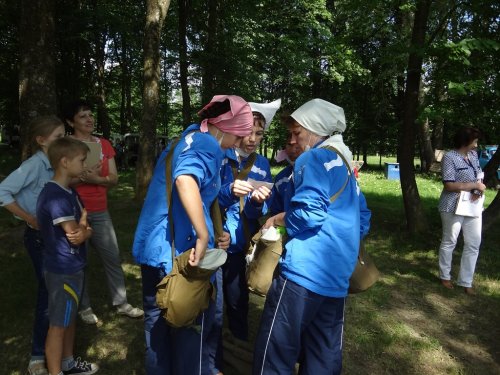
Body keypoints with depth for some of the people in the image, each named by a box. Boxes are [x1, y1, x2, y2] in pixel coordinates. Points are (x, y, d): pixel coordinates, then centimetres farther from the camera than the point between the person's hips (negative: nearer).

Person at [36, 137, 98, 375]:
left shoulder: (69, 192, 7)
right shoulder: (55, 196, -23)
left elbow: (83, 230, 7)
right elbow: (76, 235, -23)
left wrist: (86, 230, -16)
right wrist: (84, 224, -3)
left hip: (72, 267, 9)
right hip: (63, 270, -9)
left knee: (70, 318, 22)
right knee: (58, 324, 5)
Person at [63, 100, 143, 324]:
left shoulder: (104, 144, 8)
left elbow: (114, 179, 3)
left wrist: (95, 179, -15)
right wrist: (82, 177, -22)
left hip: (100, 212, 4)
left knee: (113, 258, 8)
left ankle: (121, 303, 21)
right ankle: (84, 308, 22)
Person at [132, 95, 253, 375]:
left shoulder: (186, 138, 15)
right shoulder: (207, 145, -14)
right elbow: (186, 180, -35)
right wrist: (203, 237, -32)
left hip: (153, 247, 9)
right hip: (180, 250, -9)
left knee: (160, 324, 22)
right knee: (193, 328, 10)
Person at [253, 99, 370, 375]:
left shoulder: (313, 158, -7)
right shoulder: (346, 163, 20)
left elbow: (309, 212, -19)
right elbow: (361, 219, 25)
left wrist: (276, 220, -3)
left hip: (305, 269, -9)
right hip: (337, 275, 10)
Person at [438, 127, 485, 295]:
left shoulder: (473, 155, 8)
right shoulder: (449, 157, -14)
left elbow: (479, 176, 16)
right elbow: (449, 185, -20)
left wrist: (478, 190, -6)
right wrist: (475, 185, -16)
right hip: (453, 207, -7)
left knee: (474, 244, 9)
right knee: (449, 242, 9)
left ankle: (466, 281, 21)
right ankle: (445, 276, 27)